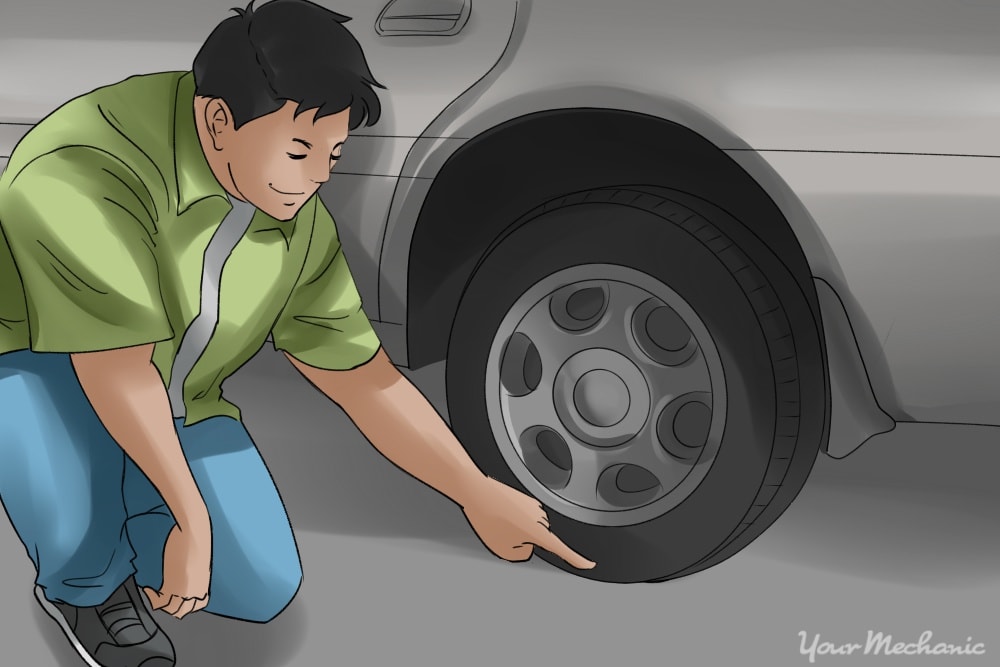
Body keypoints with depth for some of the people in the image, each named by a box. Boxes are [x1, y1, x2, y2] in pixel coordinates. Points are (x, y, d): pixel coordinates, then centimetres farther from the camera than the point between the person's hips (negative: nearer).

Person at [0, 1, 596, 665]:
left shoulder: (298, 228, -10)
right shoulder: (90, 168, -33)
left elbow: (365, 379, -1)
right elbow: (115, 365, -32)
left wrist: (478, 494, 1)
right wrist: (190, 515, -25)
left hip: (172, 409, 6)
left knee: (264, 589, -5)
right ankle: (83, 587, 0)